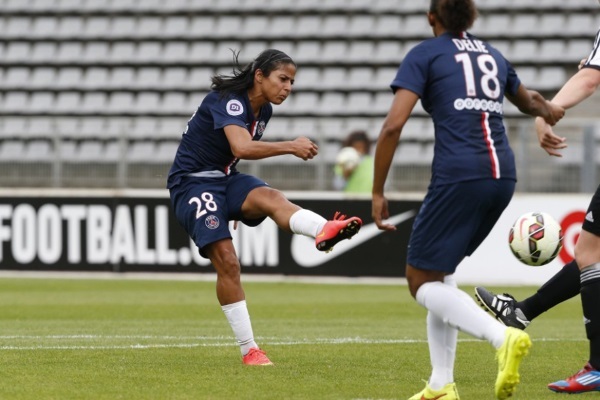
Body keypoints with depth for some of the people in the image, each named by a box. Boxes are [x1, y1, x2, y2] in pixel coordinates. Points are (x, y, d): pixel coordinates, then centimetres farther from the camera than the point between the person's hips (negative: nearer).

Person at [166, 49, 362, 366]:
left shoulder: (263, 110, 8)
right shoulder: (228, 101, -19)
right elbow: (241, 148, -38)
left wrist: (239, 204, 30)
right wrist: (290, 146, -42)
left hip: (224, 178, 6)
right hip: (192, 182, -6)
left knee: (271, 197, -28)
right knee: (227, 262, -19)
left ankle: (324, 231, -60)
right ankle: (248, 350, -13)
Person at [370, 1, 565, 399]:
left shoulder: (425, 55, 4)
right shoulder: (494, 55, 20)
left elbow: (393, 125, -6)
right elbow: (528, 100, 41)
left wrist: (378, 193, 0)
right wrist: (547, 109, 62)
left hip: (458, 175, -6)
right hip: (502, 175, 6)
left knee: (422, 282, 2)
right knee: (440, 271, 22)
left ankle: (503, 337, -23)